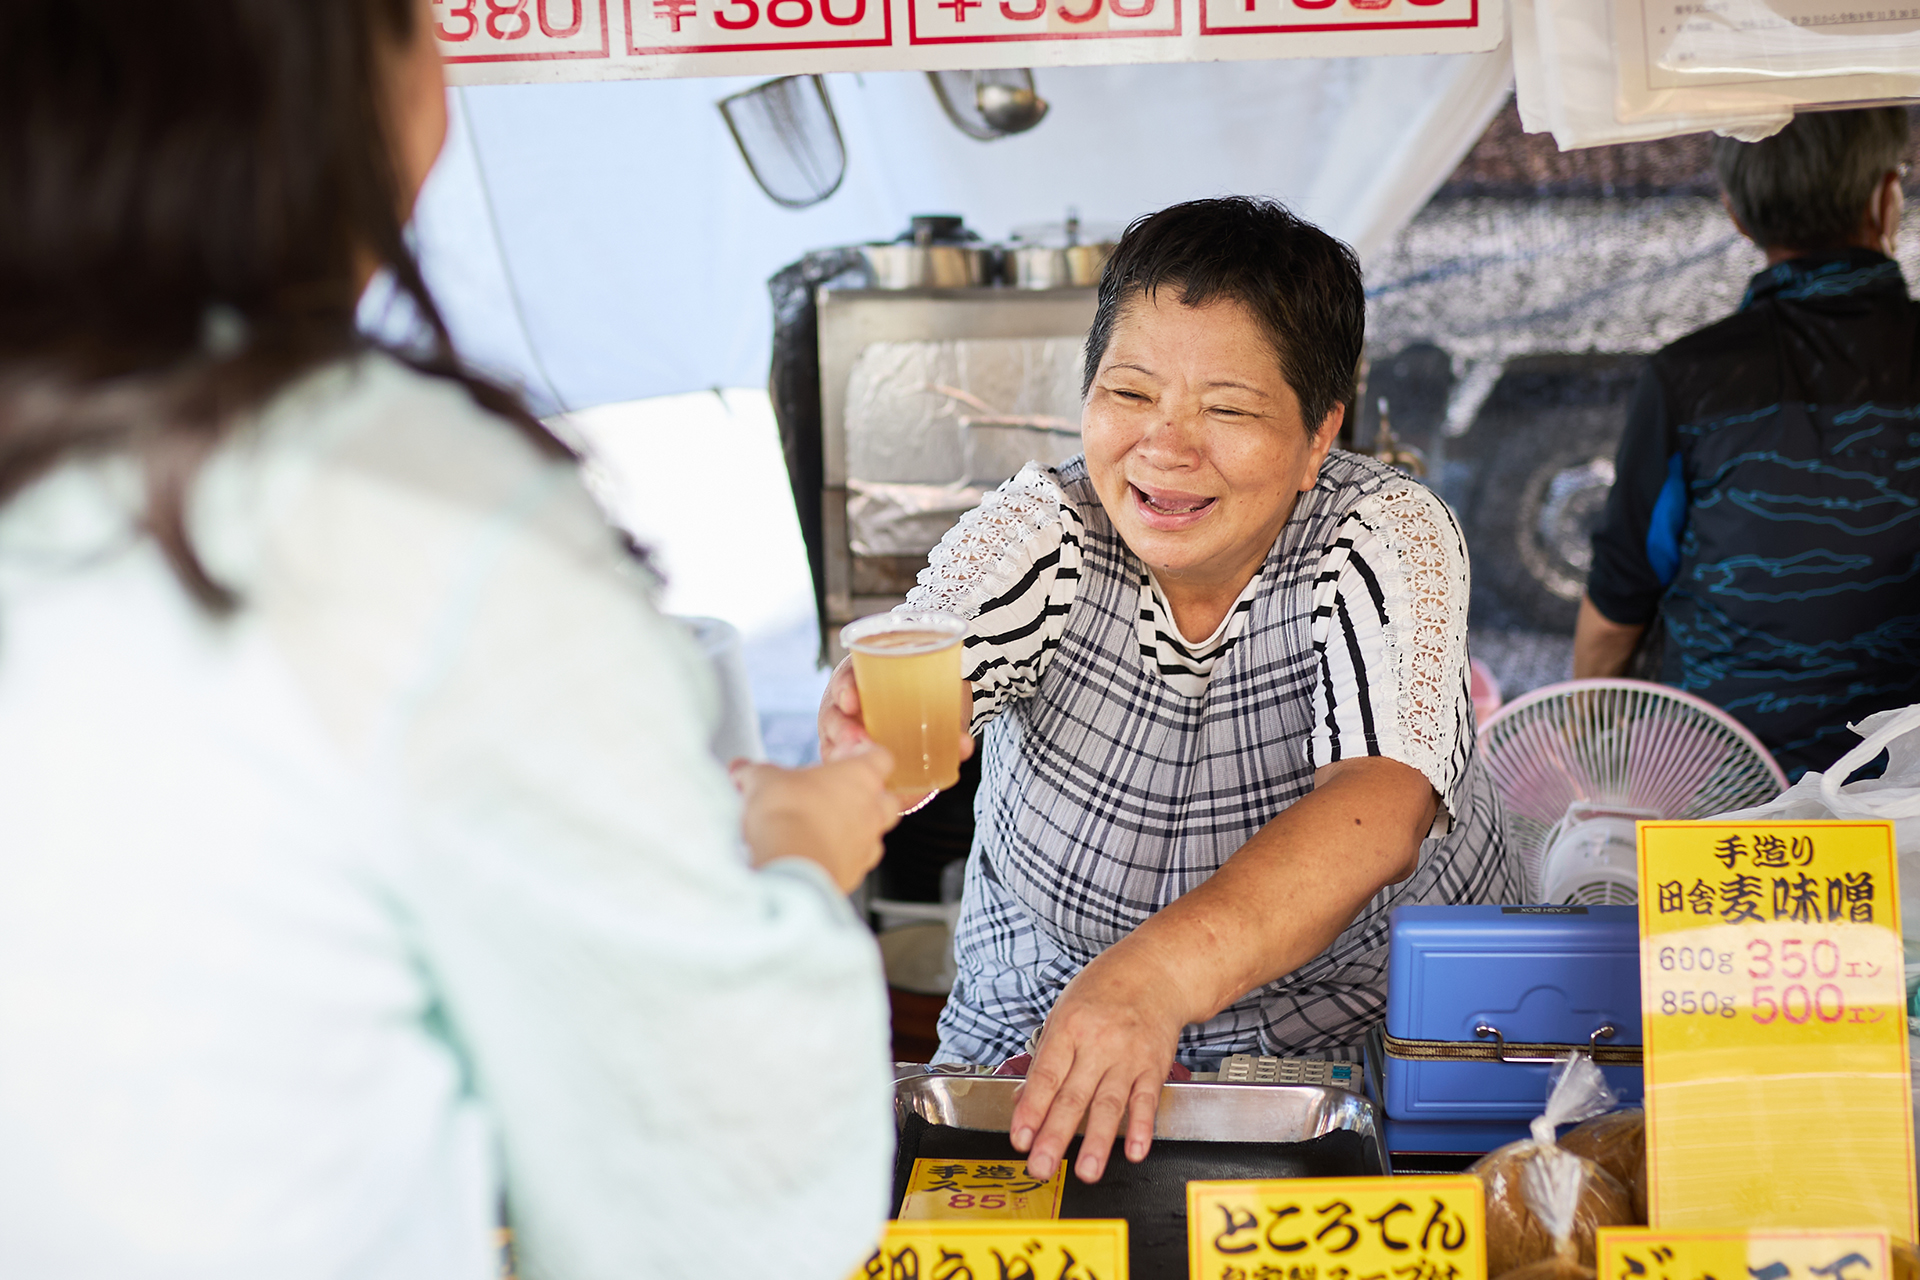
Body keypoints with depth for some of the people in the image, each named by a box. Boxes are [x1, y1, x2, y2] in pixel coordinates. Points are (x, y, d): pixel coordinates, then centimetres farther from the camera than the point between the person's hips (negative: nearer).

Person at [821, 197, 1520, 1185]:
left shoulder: (1386, 540, -14)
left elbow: (1382, 808, -31)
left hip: (1374, 1054, 0)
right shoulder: (1037, 530, -9)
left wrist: (1160, 973, -48)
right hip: (1044, 1056, 1)